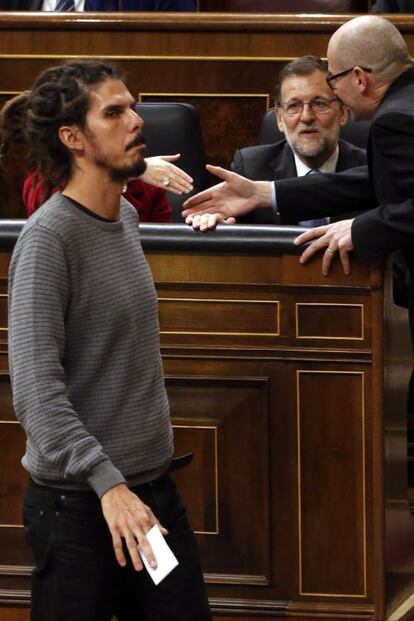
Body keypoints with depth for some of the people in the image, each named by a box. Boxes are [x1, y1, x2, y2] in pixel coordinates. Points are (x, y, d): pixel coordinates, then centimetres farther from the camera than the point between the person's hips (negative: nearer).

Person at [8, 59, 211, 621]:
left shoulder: (126, 218, 10)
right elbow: (37, 389, -23)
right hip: (79, 505, -8)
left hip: (153, 488, 8)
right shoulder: (47, 238, -16)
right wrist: (108, 483, -29)